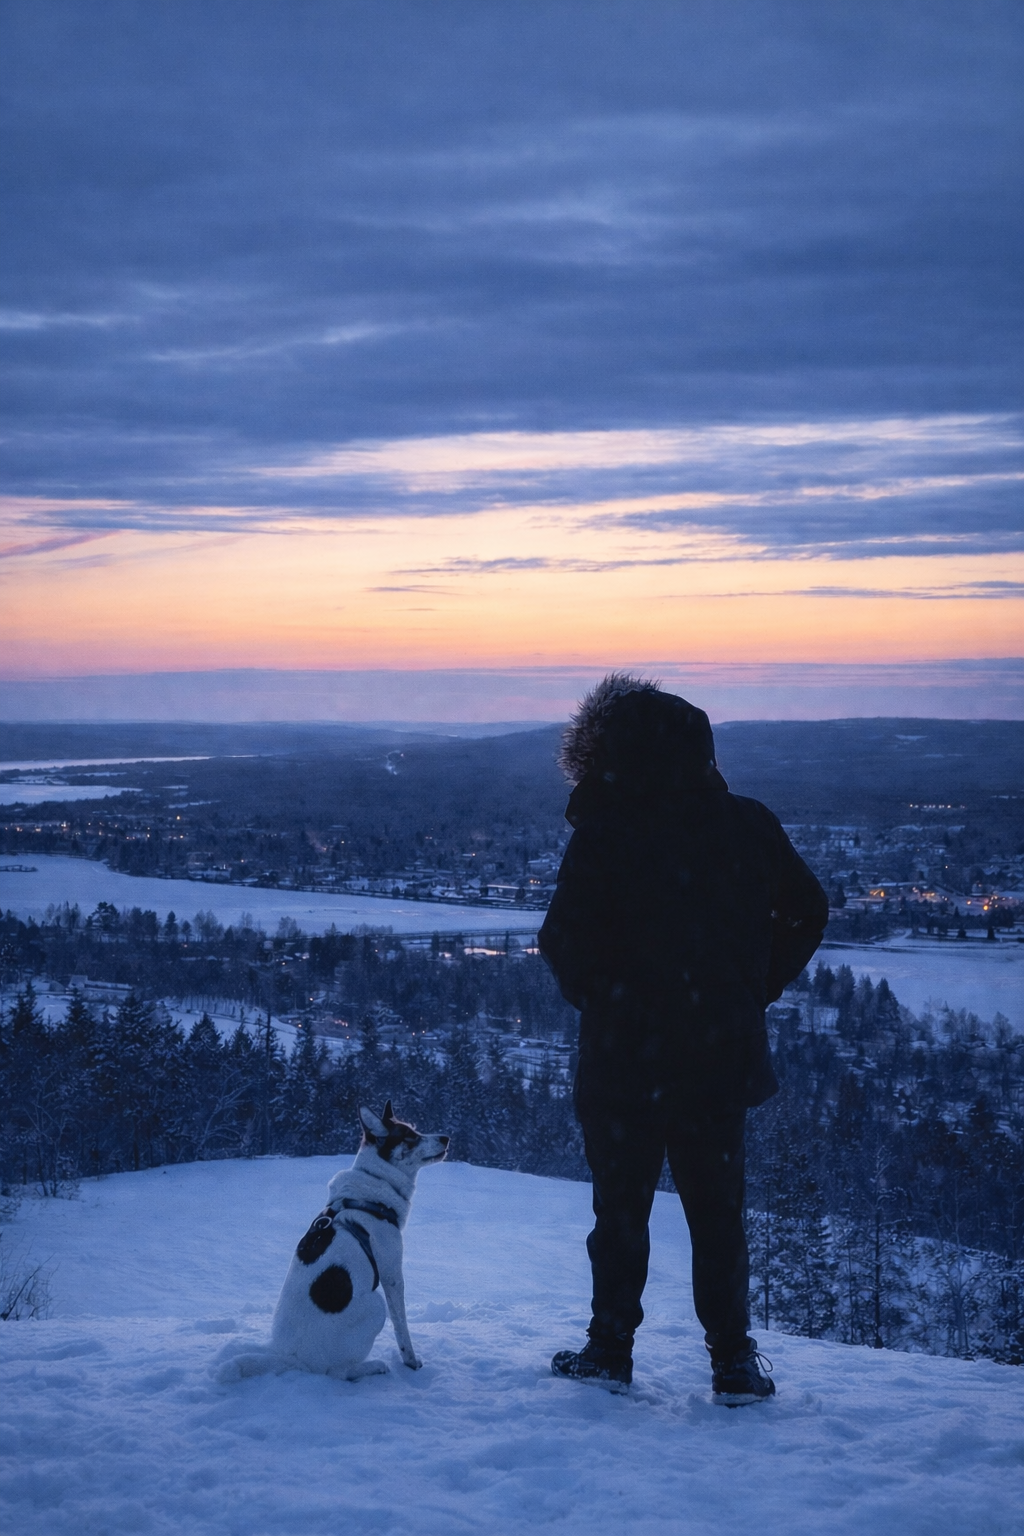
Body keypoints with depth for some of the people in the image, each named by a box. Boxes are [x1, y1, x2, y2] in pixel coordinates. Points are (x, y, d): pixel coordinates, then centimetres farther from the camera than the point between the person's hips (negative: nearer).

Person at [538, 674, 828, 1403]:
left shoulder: (604, 833, -12)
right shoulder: (748, 823, 0)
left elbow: (565, 940, -14)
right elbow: (808, 912, 7)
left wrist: (598, 999, 4)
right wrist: (753, 991, 10)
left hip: (625, 1053, -3)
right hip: (722, 1052, 3)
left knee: (621, 1205, 11)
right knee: (718, 1208, 11)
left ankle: (611, 1349, 16)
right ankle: (734, 1363, 10)